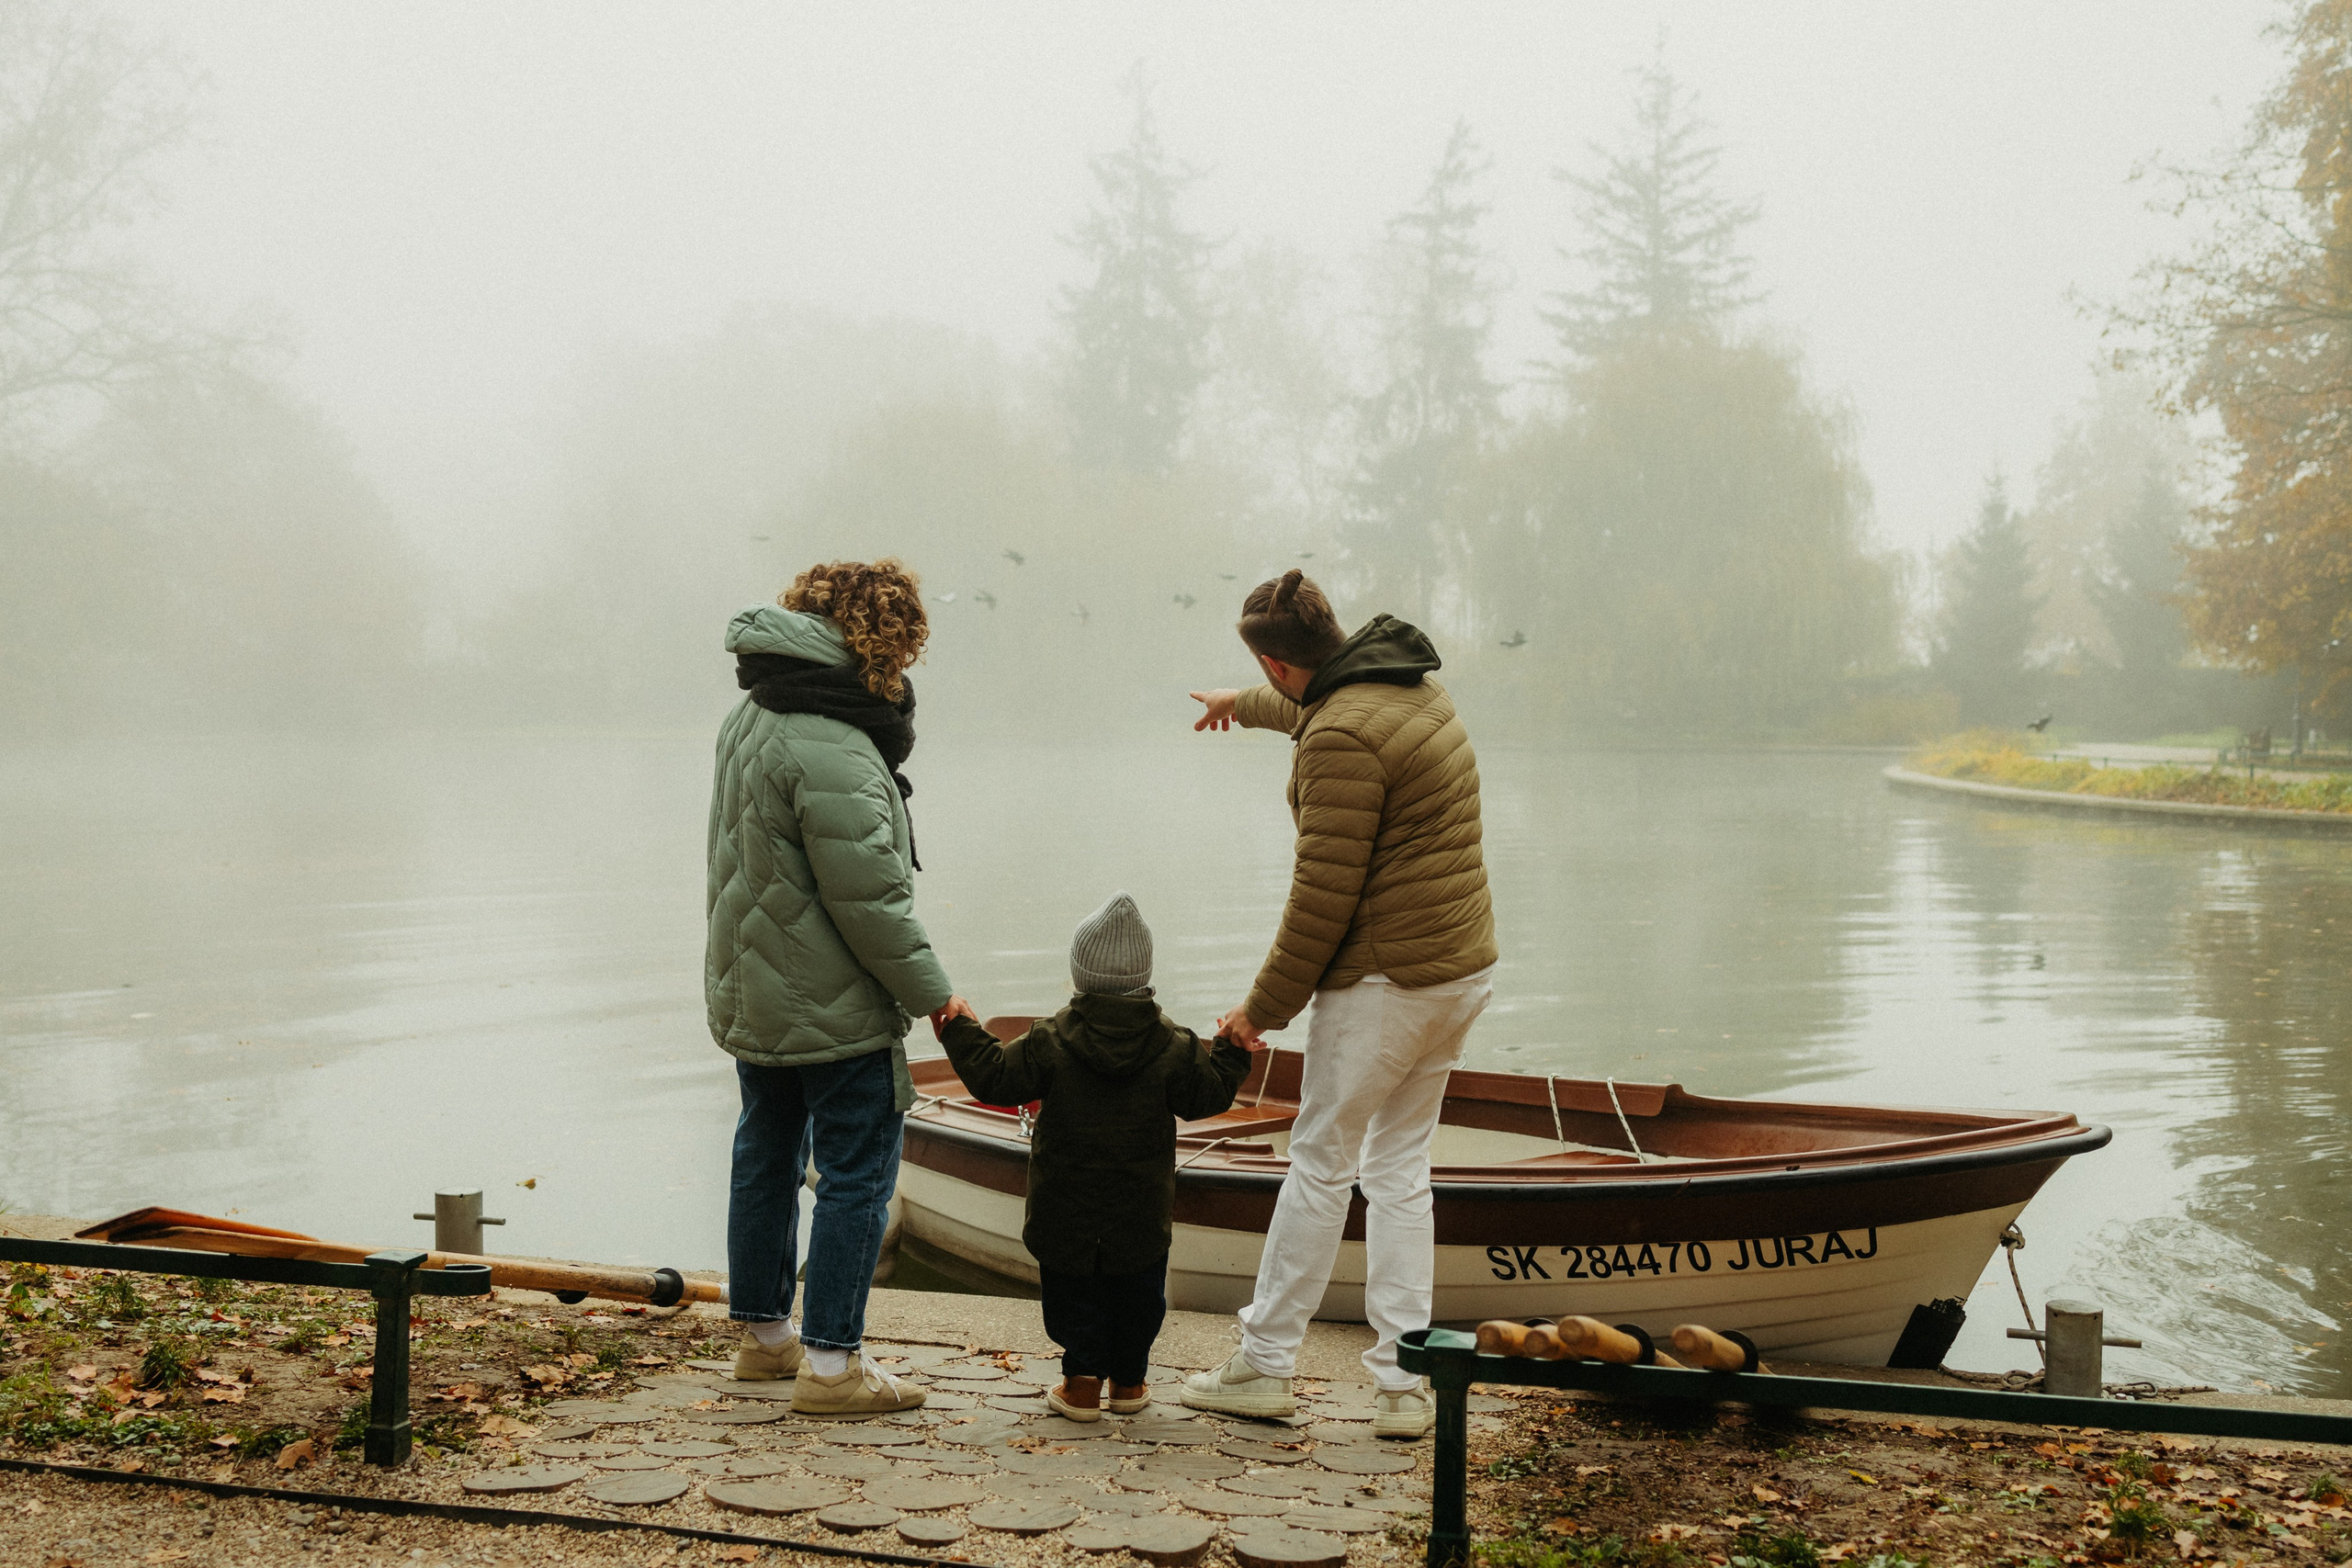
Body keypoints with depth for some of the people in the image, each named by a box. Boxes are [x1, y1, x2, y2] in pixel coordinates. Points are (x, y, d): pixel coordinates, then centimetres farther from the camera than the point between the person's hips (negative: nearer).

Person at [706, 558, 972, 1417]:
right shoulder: (831, 751, -24)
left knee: (766, 1157, 20)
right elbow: (868, 897, -22)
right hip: (834, 1009, -10)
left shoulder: (749, 719, 7)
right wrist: (930, 992, -12)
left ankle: (764, 1330, 33)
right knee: (857, 1173, 0)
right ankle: (830, 1361, 3)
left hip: (748, 994, 10)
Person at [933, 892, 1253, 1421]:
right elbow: (1208, 1094, 0)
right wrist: (1232, 1050, 16)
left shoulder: (1050, 1042, -12)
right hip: (1141, 1215, 1)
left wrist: (961, 1032, 4)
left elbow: (996, 1080, -8)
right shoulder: (1174, 1048, -9)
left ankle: (1083, 1378, 9)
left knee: (1073, 1290, 12)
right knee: (1139, 1293, 17)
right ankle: (1128, 1380, 25)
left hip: (1066, 1209, -1)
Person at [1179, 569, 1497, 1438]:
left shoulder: (1341, 739, -19)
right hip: (1464, 966, 9)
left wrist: (1266, 1006, -10)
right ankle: (1404, 1381, 14)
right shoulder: (1417, 688, 11)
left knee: (1321, 1163, 3)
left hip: (1386, 978, -9)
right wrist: (1245, 705, 53)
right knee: (1399, 1165, 14)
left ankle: (1264, 1364, 15)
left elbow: (1324, 895, -19)